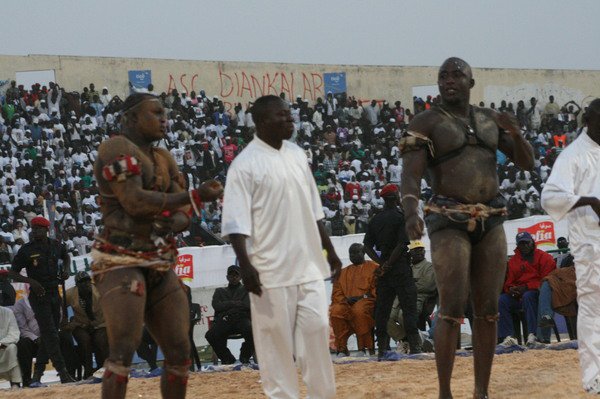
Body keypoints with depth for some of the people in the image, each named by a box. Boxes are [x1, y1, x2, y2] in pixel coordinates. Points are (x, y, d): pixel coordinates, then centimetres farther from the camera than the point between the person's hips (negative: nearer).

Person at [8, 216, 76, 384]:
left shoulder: (56, 246, 4)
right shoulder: (26, 250, -7)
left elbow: (66, 257, 27)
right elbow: (13, 274, -5)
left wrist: (65, 269, 6)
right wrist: (30, 281, -21)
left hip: (54, 293, 5)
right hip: (38, 295, -5)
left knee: (50, 334, 8)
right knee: (49, 333, -12)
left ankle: (38, 370, 18)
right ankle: (62, 371, -17)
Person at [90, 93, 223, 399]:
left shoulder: (163, 159, 16)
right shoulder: (118, 148, -10)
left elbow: (183, 216, 12)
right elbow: (134, 201, -22)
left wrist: (170, 222, -13)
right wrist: (195, 197, -23)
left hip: (159, 267, 8)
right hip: (121, 263, -8)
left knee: (179, 352, 8)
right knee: (123, 349, -19)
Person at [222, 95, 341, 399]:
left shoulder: (297, 155, 11)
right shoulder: (246, 164, -9)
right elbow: (236, 221, -13)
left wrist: (329, 251, 19)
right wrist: (245, 265, -21)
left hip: (308, 266, 6)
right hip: (271, 271, -6)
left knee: (317, 329, 5)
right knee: (276, 340, -2)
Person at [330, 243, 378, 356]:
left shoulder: (373, 267, 12)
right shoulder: (343, 272, 27)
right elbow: (336, 293, 19)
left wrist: (362, 297, -13)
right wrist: (346, 299, -4)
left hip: (366, 302, -4)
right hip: (347, 304, 4)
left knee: (359, 310, -40)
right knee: (335, 311, -31)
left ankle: (367, 348, -29)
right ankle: (342, 348, -24)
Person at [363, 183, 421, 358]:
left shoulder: (375, 219, 11)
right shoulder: (400, 217, -8)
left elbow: (367, 246, 7)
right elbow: (401, 244, -17)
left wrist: (381, 263, -2)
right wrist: (388, 264, -11)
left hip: (384, 266, 6)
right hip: (401, 268, -6)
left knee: (382, 308, 7)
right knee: (409, 306, -5)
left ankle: (382, 348, 6)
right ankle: (414, 345, -12)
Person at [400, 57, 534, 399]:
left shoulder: (489, 120, 12)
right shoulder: (425, 123, -6)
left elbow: (527, 162, 10)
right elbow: (410, 178, -17)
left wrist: (515, 131, -11)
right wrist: (411, 213, -38)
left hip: (490, 223, 5)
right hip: (449, 224, -5)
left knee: (488, 311, 3)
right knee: (453, 312, -13)